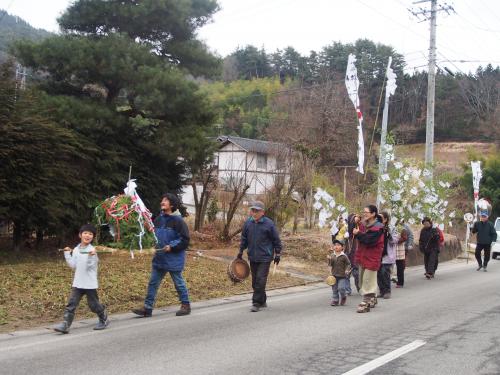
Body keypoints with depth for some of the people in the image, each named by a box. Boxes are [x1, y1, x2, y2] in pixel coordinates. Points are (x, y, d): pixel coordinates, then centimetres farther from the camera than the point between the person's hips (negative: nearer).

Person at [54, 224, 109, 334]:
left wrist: (92, 256, -33)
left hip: (90, 284, -4)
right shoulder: (76, 250, 7)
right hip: (77, 283, 5)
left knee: (93, 305, 7)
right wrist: (67, 254, 3)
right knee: (71, 304, -4)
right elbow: (73, 265, 4)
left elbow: (89, 266, -19)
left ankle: (104, 320, 30)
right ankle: (65, 325, -4)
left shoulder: (92, 250, -10)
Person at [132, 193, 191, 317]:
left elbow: (185, 239, -14)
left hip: (174, 259, -7)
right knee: (153, 283, 7)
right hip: (159, 258, 7)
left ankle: (186, 306, 22)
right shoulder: (158, 219, 7)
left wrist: (172, 246, -19)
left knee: (179, 283, 7)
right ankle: (147, 308, 13)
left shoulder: (178, 221, -14)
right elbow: (154, 235, 21)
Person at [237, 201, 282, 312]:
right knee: (255, 281, 11)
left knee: (260, 280, -10)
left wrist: (277, 254, -1)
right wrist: (241, 251, 14)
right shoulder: (248, 223, 3)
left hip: (265, 257, -5)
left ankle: (257, 303, -3)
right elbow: (244, 238, 15)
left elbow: (276, 240, -3)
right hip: (252, 257, 5)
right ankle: (262, 301, 26)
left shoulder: (269, 224, -10)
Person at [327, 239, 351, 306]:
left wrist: (347, 270, -16)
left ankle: (343, 297, 17)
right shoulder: (332, 256, 4)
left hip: (342, 276, -4)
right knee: (334, 289, 8)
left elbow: (348, 264, 0)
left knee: (341, 288, -11)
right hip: (334, 275, 4)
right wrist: (329, 260, -17)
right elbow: (330, 265, 1)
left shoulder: (344, 256, -7)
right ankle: (335, 300, 20)